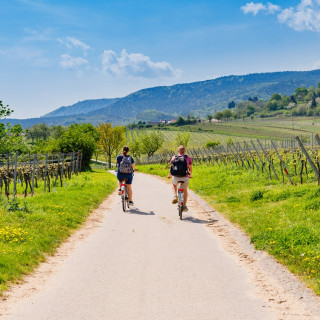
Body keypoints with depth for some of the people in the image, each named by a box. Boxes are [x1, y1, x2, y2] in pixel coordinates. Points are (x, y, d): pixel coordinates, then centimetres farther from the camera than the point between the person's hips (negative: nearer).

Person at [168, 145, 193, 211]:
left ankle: (175, 196, 11)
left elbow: (171, 168, 18)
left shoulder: (174, 157, 8)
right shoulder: (188, 158, 6)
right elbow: (190, 168, 18)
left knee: (174, 185, 35)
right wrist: (190, 175, 38)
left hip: (175, 177, 0)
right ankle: (185, 206, 24)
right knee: (185, 190, 26)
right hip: (185, 178, 0)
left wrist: (169, 175, 37)